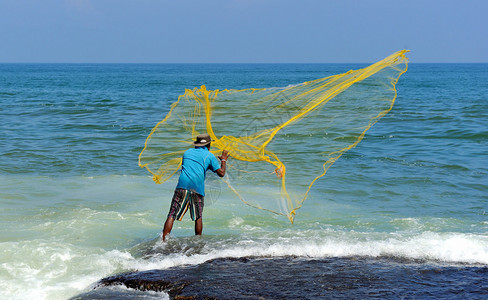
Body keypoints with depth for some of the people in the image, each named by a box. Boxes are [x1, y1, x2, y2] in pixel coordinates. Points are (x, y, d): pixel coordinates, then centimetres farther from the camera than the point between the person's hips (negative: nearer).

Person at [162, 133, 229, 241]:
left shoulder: (188, 152, 22)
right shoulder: (210, 156, 10)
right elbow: (221, 173, 5)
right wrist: (223, 160, 23)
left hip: (182, 187, 2)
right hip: (197, 189, -2)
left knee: (172, 216, -3)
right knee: (198, 218, 15)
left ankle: (163, 241, -13)